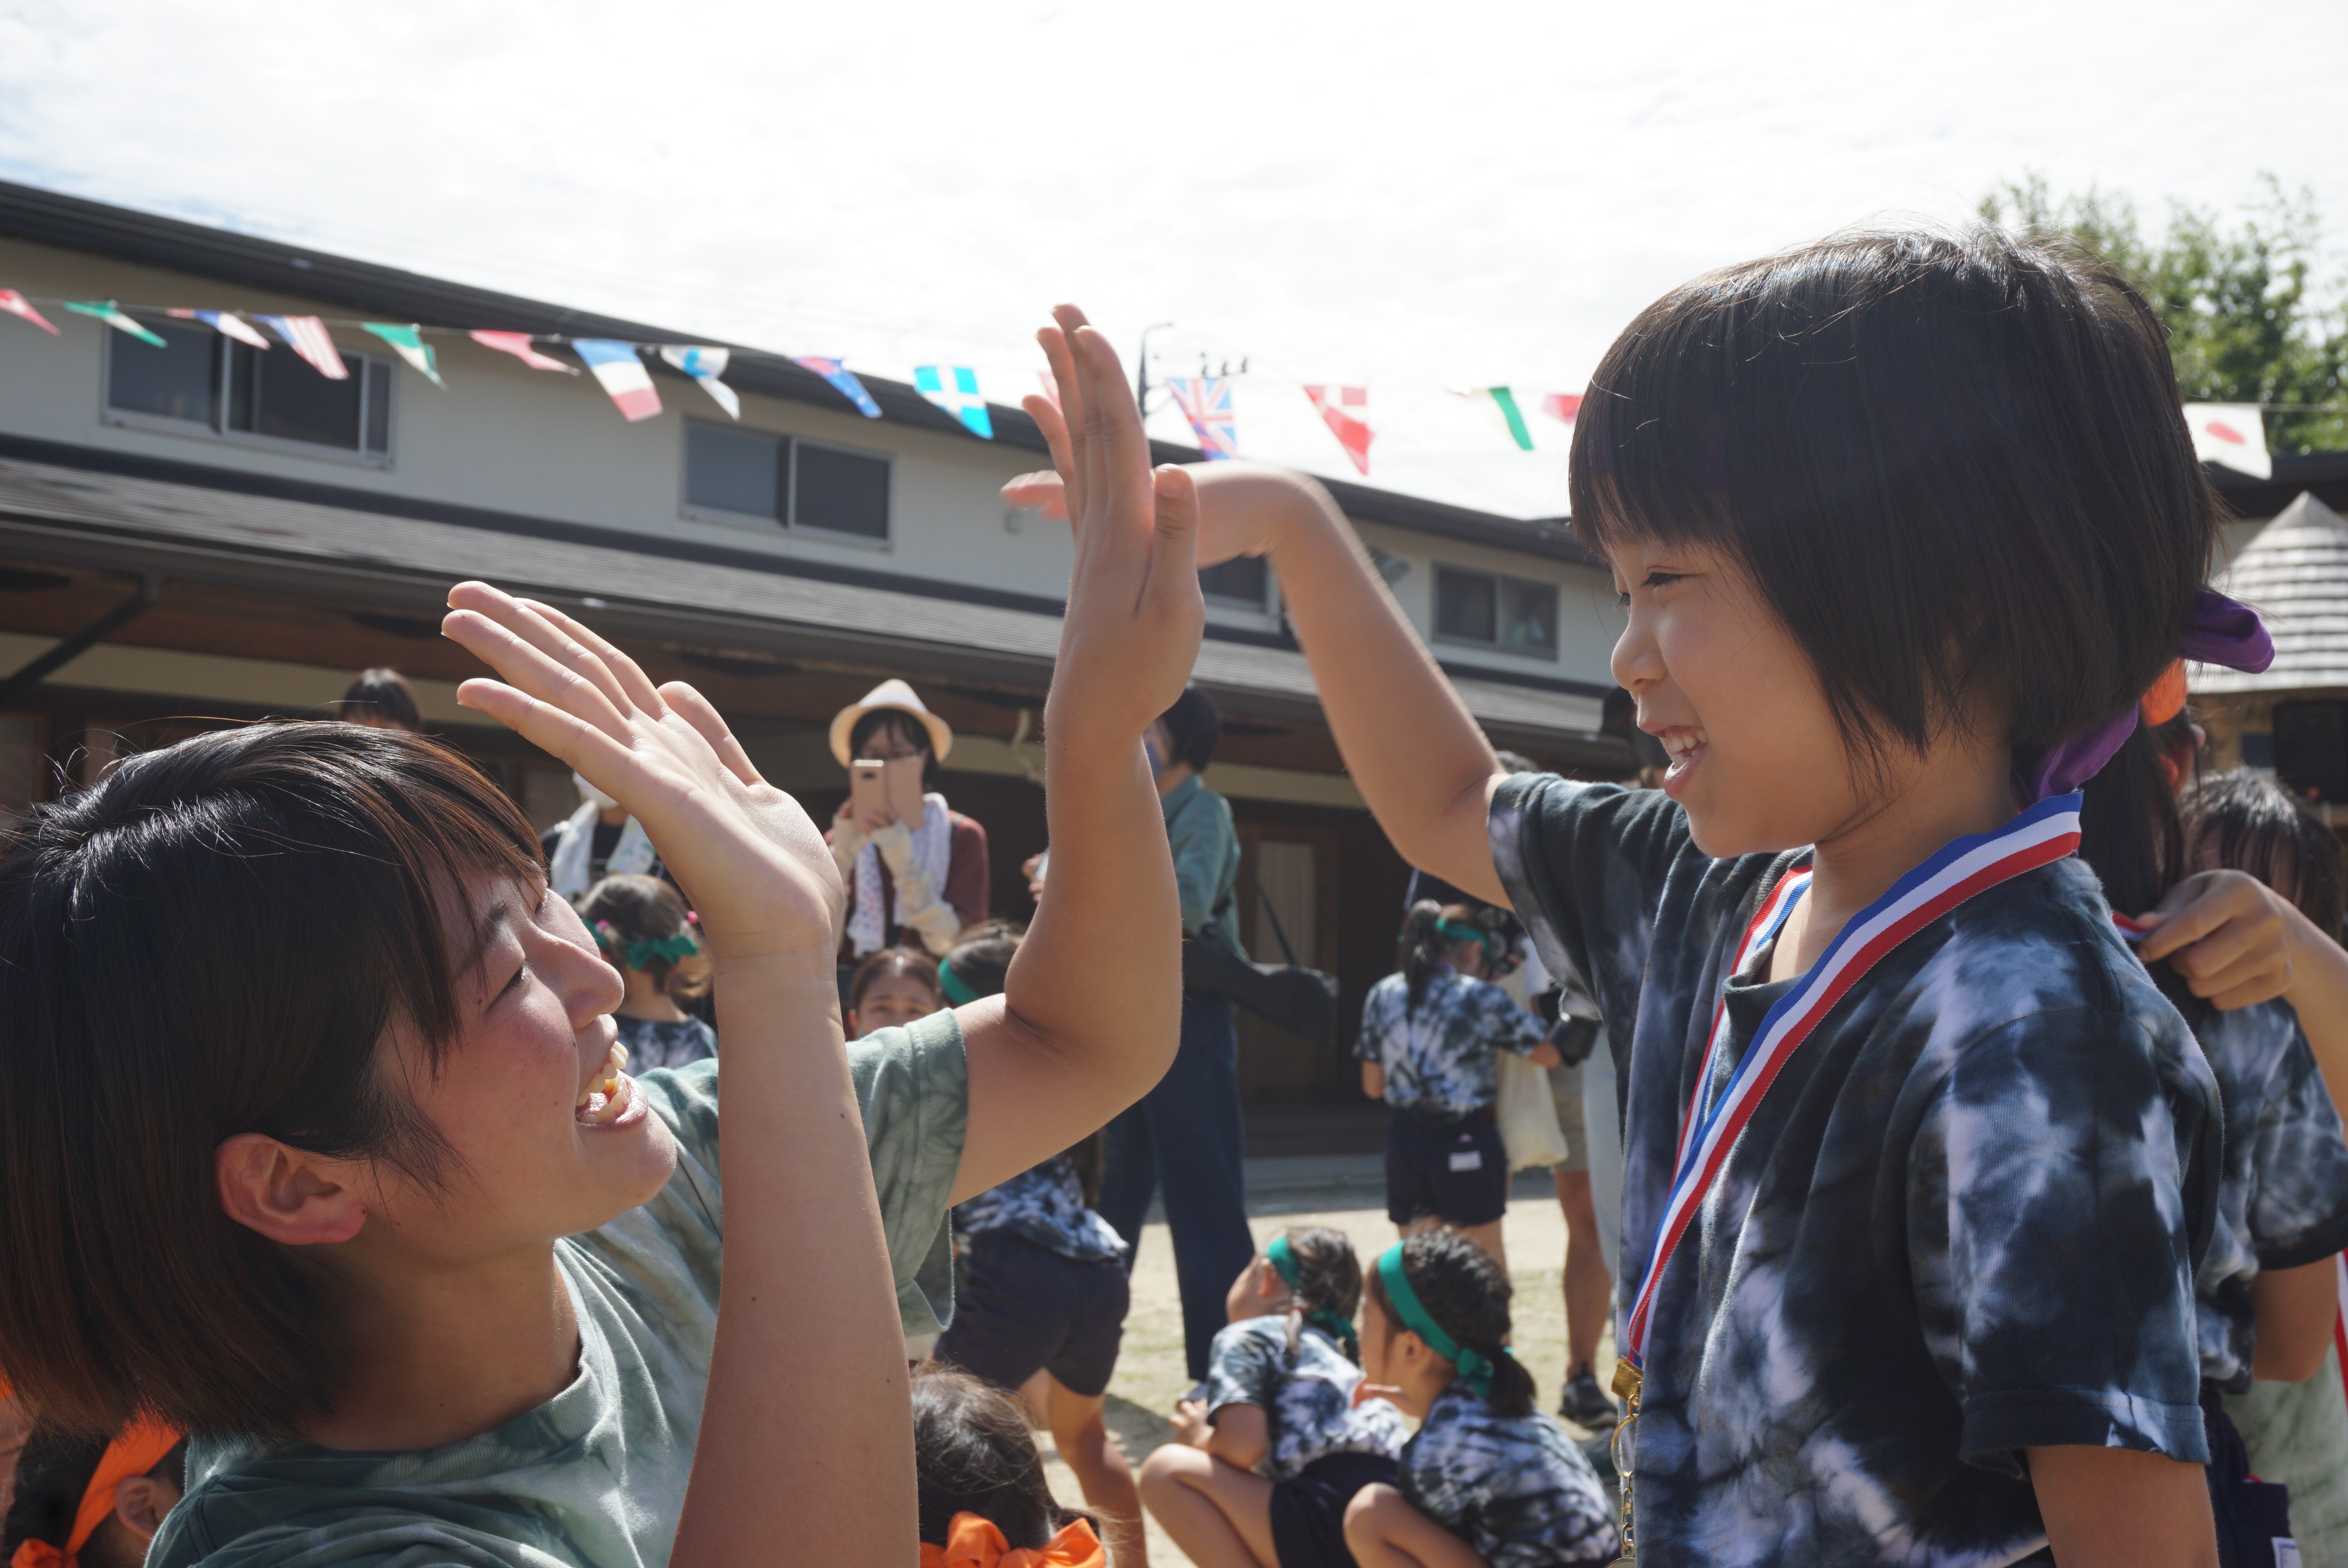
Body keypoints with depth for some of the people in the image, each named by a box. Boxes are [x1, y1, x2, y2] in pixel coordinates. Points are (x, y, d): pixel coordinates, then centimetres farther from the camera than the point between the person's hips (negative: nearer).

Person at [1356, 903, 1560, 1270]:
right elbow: (1550, 1055, -2)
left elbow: (1373, 1086, 9)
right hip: (1466, 1140, -4)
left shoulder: (1381, 996, 5)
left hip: (1406, 1142, 4)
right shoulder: (1481, 998, -9)